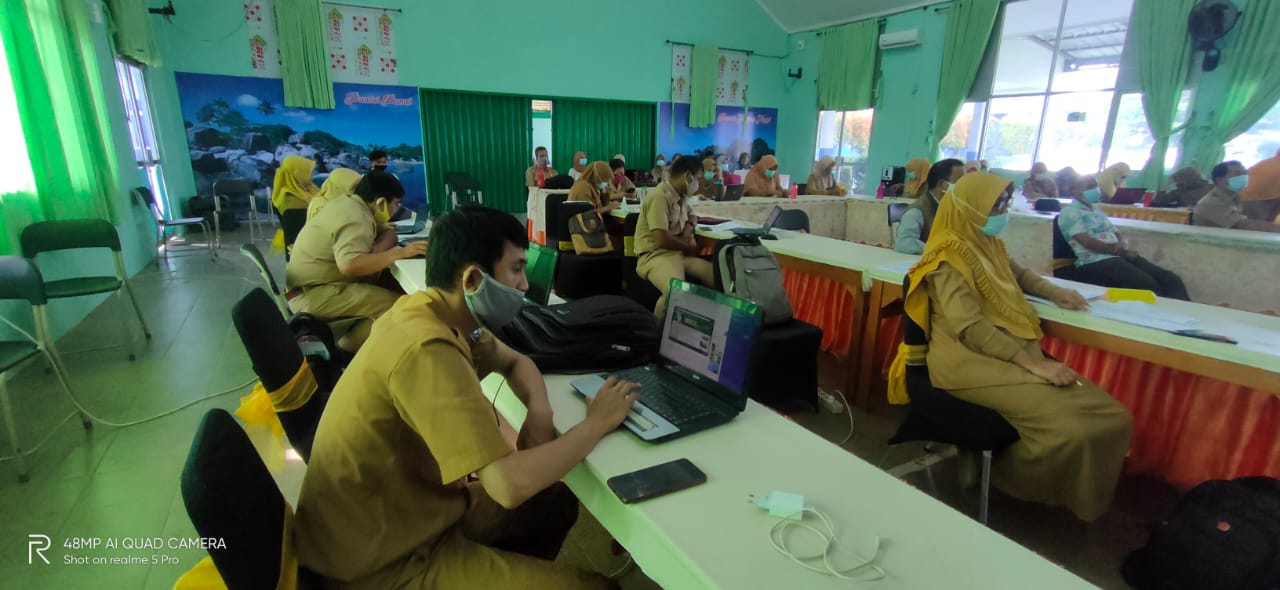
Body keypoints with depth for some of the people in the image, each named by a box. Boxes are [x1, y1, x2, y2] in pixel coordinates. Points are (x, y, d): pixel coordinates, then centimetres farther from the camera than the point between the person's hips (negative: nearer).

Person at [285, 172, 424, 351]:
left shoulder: (349, 203, 8)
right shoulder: (355, 219, -22)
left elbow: (388, 232, 14)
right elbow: (350, 265, -38)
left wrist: (374, 253, -8)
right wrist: (400, 252, -31)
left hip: (312, 284, 10)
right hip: (312, 295, -10)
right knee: (396, 304, -20)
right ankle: (346, 351, -4)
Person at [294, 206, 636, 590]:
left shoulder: (443, 316, -3)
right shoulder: (426, 349, -31)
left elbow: (515, 362, 14)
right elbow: (510, 485, -34)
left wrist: (540, 413, -8)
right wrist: (597, 422, -19)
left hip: (409, 508, 9)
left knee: (556, 502, 18)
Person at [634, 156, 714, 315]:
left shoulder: (681, 196, 13)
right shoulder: (660, 197, -14)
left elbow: (692, 216, 34)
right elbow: (662, 240, -21)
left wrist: (689, 230, 10)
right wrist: (689, 248, -4)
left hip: (679, 253, 8)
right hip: (655, 255, -8)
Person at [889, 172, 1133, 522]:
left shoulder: (989, 244, 16)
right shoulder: (949, 257, -11)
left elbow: (1017, 274, 40)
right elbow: (970, 329, -22)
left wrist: (1054, 292, 21)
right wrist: (1031, 362, -25)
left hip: (1012, 355, 9)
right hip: (972, 360, -9)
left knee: (1113, 417, -9)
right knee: (1067, 427, -27)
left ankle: (1078, 501, 10)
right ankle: (1016, 490, 1)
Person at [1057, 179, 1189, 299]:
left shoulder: (1098, 211, 25)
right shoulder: (1069, 213, -2)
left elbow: (1119, 236, 21)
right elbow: (1089, 243, -12)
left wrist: (1123, 244, -4)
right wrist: (1122, 251, -8)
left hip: (1119, 256, 8)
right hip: (1096, 262, -8)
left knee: (1170, 280, -12)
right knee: (1148, 284, -28)